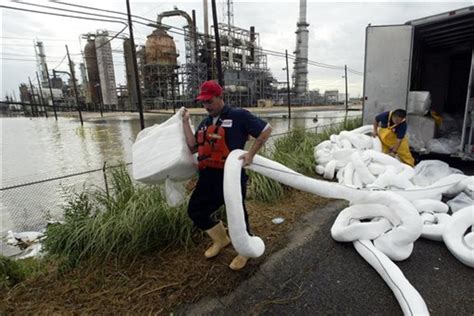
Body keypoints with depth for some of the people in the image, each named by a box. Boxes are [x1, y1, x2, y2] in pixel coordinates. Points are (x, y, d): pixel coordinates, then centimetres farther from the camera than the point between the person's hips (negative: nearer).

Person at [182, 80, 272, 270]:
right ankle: (221, 240, 39)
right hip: (208, 176, 8)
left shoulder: (238, 115, -7)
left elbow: (266, 130, -5)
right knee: (195, 211, 16)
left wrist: (251, 154, -11)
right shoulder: (205, 123, 15)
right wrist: (185, 122, 6)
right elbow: (193, 147, 6)